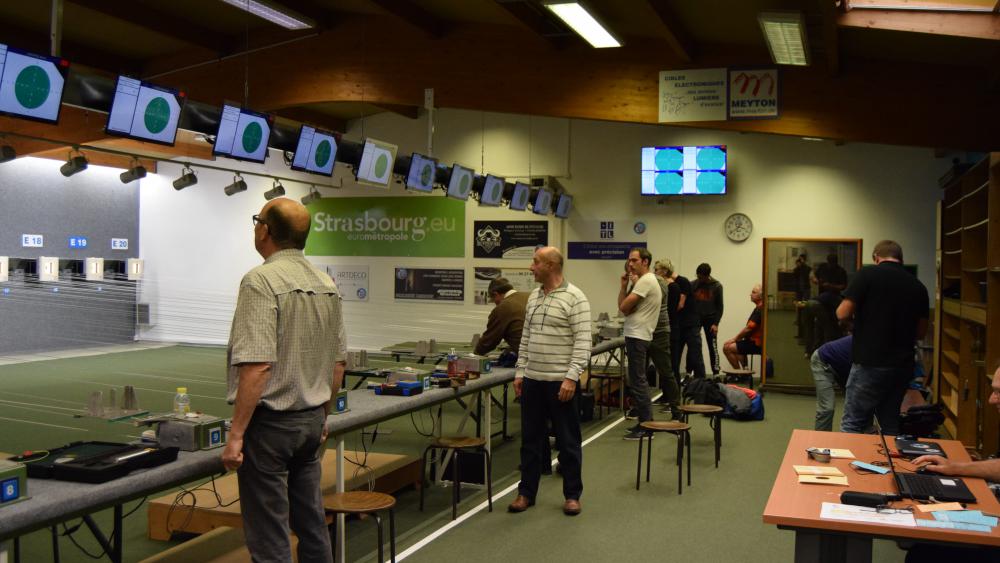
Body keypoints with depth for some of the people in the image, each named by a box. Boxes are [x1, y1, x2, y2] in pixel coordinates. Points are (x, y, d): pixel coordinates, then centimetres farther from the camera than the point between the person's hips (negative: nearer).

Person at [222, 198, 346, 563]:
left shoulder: (261, 281, -16)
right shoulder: (326, 284, 7)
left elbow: (257, 366, -23)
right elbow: (338, 361, 12)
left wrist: (236, 434, -18)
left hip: (270, 421, -7)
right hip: (311, 418, 8)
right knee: (311, 523, 17)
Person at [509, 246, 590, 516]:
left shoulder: (575, 298, -11)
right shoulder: (533, 296, 12)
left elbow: (582, 342, -15)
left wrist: (571, 377, -21)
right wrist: (520, 372, 11)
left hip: (561, 382, -7)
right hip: (532, 380, 7)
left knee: (568, 441, 5)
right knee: (530, 439, 12)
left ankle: (572, 495, 18)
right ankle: (526, 492, 22)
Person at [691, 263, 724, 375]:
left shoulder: (717, 286, -4)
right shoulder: (693, 284, -2)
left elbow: (719, 307, -2)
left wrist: (716, 323, -8)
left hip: (710, 319, -1)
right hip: (695, 318, 1)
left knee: (713, 346, -1)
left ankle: (716, 373, 4)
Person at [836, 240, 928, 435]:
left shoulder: (867, 274, -7)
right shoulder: (918, 286, 7)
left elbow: (843, 314, -12)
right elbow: (921, 331, 12)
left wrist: (862, 313, 11)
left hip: (870, 363, -5)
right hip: (903, 366, 5)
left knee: (852, 425, 0)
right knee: (891, 424, 16)